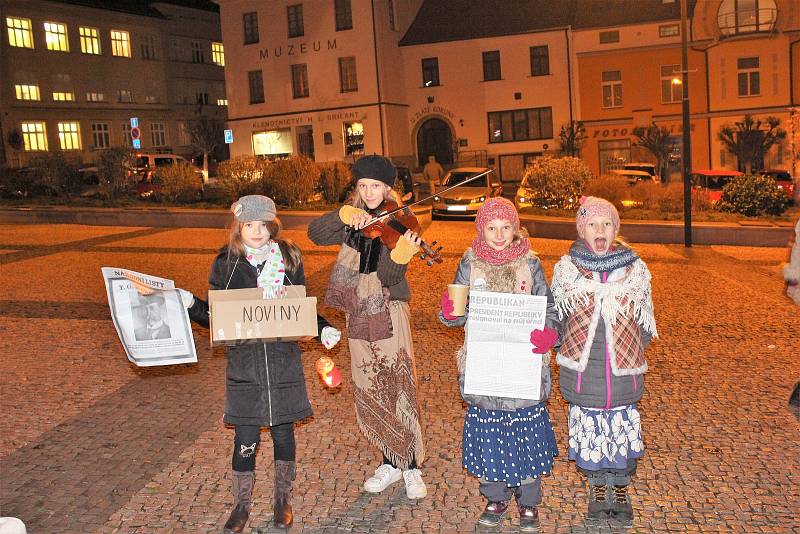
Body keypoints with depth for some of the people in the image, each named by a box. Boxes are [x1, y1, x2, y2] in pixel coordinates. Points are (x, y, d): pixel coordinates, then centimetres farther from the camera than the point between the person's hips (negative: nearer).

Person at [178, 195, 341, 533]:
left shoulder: (289, 258, 1)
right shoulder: (226, 264, -1)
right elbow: (214, 317, 3)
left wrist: (322, 328, -4)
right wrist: (190, 303, -15)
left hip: (284, 359, 1)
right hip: (244, 362, -1)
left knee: (283, 432, 10)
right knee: (246, 440, 2)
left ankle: (283, 499, 32)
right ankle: (241, 505, 25)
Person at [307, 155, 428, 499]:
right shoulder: (352, 223, 7)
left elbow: (388, 278, -19)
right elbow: (315, 233, -9)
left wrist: (401, 253, -38)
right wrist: (344, 214, -23)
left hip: (388, 315, -4)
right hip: (358, 315, 4)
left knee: (399, 389, -6)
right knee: (369, 393, 9)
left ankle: (412, 466, 10)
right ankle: (389, 463, 24)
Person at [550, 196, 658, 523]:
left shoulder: (635, 270, -2)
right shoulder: (565, 269, -4)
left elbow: (645, 325, 8)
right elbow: (554, 319, 6)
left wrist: (631, 352, 3)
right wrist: (568, 350, 1)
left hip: (623, 373, 1)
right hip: (582, 374, 0)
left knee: (623, 431, 12)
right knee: (589, 431, 12)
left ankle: (621, 488, 35)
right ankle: (598, 487, 35)